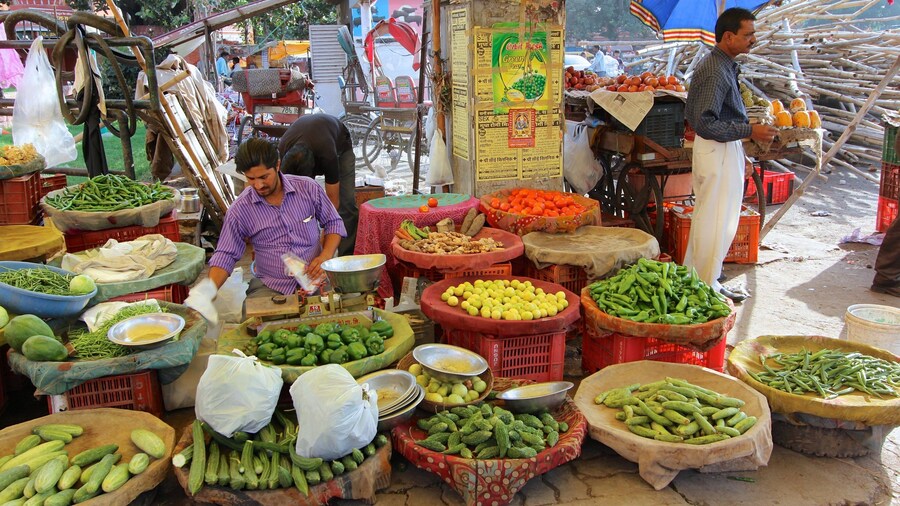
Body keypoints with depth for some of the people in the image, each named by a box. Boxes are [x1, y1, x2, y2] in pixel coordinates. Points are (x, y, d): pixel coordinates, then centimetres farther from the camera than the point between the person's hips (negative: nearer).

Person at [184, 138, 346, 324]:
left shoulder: (308, 188, 0)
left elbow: (334, 223, 11)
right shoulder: (240, 209, -1)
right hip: (271, 287, -1)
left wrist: (325, 257, -7)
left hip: (315, 279, 1)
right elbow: (225, 256, 3)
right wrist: (209, 290, -15)